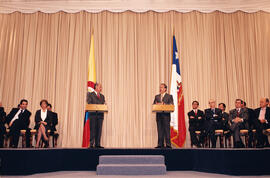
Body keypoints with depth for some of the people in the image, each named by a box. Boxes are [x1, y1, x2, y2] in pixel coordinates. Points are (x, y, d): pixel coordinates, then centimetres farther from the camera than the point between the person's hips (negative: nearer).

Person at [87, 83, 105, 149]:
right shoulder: (90, 94, 7)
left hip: (100, 114, 5)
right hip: (93, 114, -4)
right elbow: (89, 103, -3)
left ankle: (97, 144, 3)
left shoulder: (102, 96, 22)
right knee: (92, 129, -6)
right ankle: (91, 144, -3)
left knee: (99, 129, 1)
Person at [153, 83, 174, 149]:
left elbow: (171, 105, -4)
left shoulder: (169, 96, 6)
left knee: (167, 130, -5)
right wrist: (156, 105, -9)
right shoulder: (157, 96, 18)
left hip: (166, 115, -4)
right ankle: (160, 144, 7)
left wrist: (164, 104, -15)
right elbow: (154, 105, 13)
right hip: (159, 115, 4)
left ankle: (168, 144, -1)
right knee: (160, 130, 3)